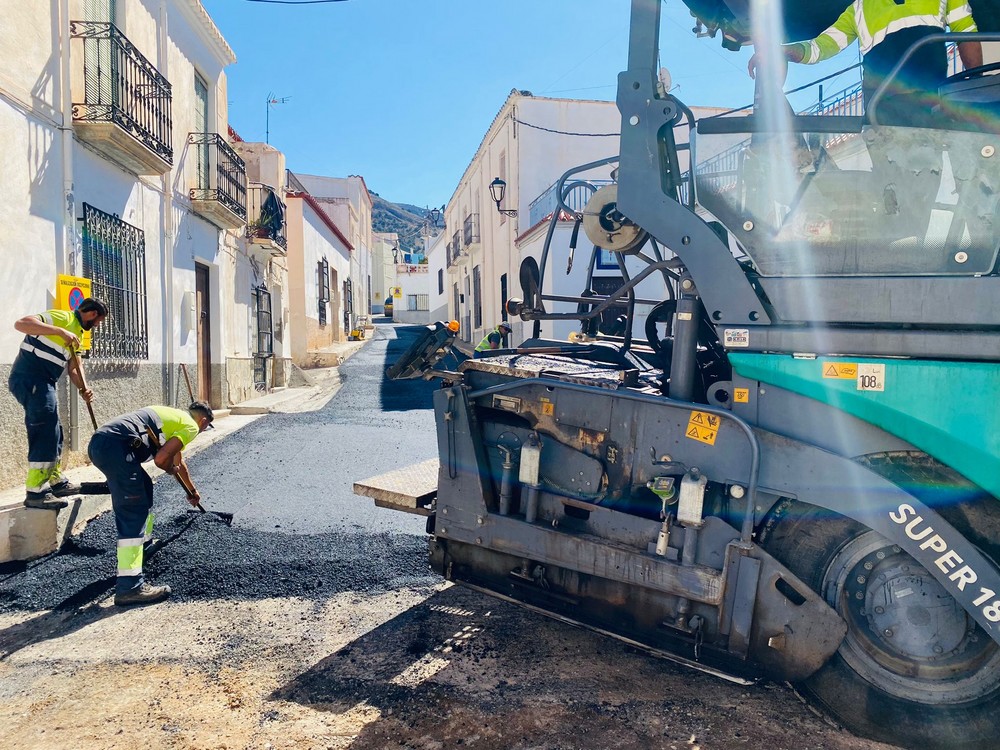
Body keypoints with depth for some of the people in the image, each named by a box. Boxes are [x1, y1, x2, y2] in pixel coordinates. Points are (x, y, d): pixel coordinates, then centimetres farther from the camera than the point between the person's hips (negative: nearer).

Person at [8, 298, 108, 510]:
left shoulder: (77, 333, 19)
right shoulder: (61, 317, -9)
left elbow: (73, 368, 18)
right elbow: (21, 323, -22)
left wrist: (83, 389, 0)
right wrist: (60, 331, -28)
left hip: (42, 383, 10)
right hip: (30, 380, -10)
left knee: (52, 434, 16)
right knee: (45, 434, -11)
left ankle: (57, 482, 28)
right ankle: (35, 493, -9)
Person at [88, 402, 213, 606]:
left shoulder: (173, 414, 32)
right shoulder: (190, 426, 5)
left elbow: (179, 462, 47)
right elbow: (161, 459, -9)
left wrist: (192, 491, 61)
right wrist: (171, 470, 15)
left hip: (99, 442, 10)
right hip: (115, 446, -10)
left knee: (144, 487, 30)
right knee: (133, 513, -11)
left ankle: (144, 543, 47)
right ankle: (129, 587, -15)